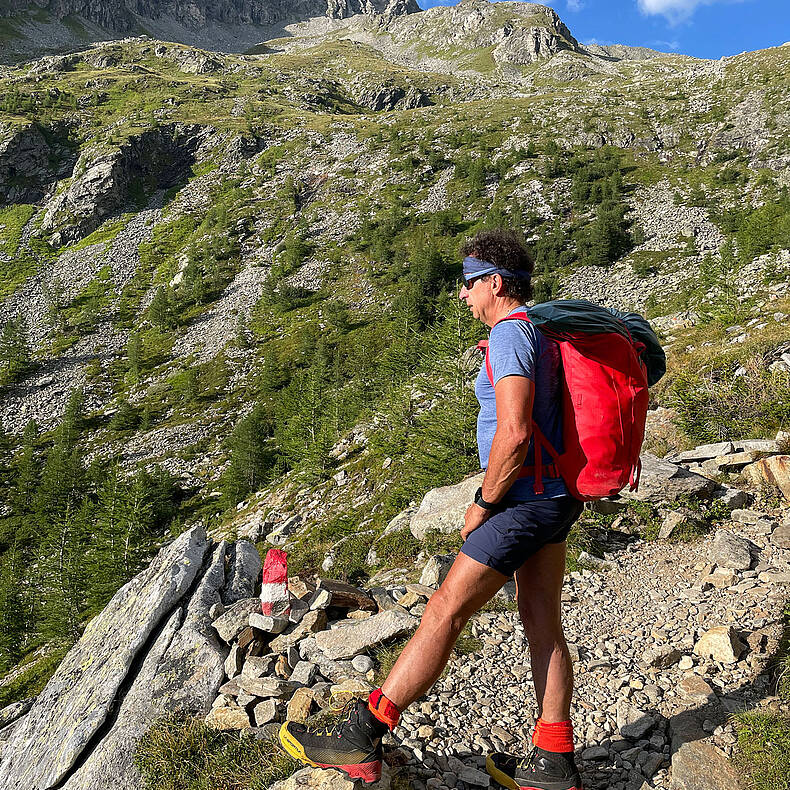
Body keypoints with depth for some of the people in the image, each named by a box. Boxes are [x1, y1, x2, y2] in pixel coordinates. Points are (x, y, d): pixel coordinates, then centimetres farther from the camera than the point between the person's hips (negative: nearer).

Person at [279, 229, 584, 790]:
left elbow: (513, 433, -28)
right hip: (553, 497, 10)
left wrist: (483, 504, -16)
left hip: (524, 500, -10)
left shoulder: (510, 333, -17)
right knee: (543, 624, 12)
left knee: (445, 612, -7)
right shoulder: (541, 332, 16)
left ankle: (361, 740, 1)